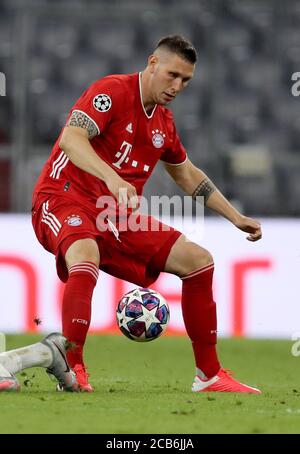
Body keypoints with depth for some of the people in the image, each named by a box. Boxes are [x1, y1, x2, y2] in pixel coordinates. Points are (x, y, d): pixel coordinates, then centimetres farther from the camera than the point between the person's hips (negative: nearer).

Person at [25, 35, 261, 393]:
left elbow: (187, 175, 30)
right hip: (65, 199, -8)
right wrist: (112, 178, -42)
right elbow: (71, 138, -27)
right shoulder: (114, 91, -11)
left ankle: (209, 375, 8)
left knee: (197, 260, 2)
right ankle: (72, 368, -37)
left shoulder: (163, 122, 13)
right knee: (86, 256, -40)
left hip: (118, 216, 8)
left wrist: (235, 217, 27)